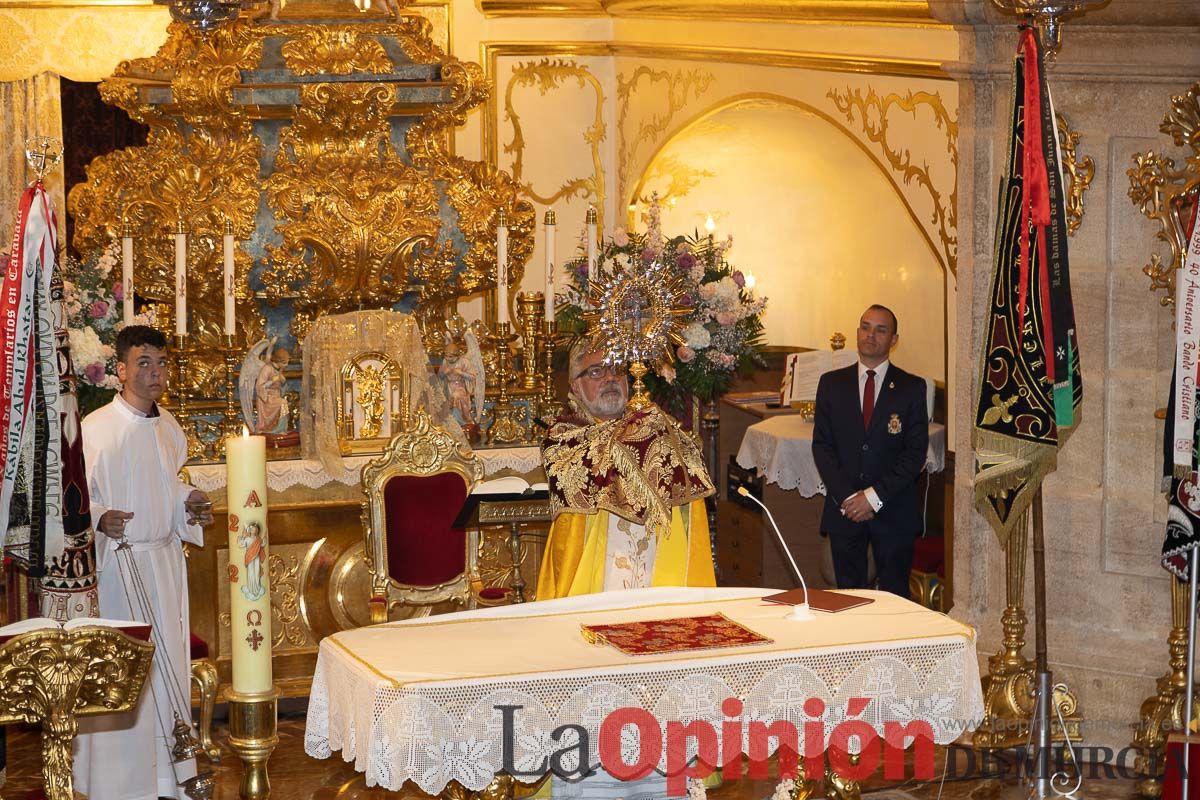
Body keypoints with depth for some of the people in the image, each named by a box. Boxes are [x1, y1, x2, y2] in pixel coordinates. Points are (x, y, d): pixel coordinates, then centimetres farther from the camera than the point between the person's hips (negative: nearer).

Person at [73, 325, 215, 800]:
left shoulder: (169, 427, 9)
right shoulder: (94, 429, -11)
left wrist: (192, 501, 3)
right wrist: (99, 518, -28)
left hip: (164, 560, 6)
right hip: (116, 561, -6)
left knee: (168, 667, 11)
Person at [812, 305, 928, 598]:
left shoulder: (912, 387, 2)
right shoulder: (831, 383, 8)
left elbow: (916, 452, -4)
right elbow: (821, 445, 3)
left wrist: (875, 497, -12)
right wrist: (846, 496, -10)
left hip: (893, 510, -2)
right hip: (843, 508, 2)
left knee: (894, 595, 1)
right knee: (848, 594, 4)